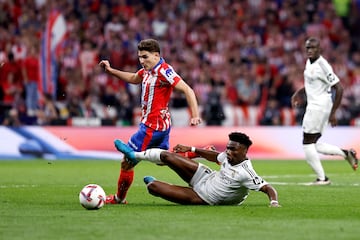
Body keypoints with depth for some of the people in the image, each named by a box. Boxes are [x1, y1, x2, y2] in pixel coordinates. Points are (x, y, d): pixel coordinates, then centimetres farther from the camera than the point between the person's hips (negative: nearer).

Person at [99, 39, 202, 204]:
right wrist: (110, 71, 22)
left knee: (127, 161, -1)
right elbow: (133, 79, 30)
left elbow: (187, 90, -23)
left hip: (152, 126, -10)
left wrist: (195, 115, -29)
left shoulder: (164, 71, -20)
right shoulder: (147, 70, 8)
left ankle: (119, 198, 14)